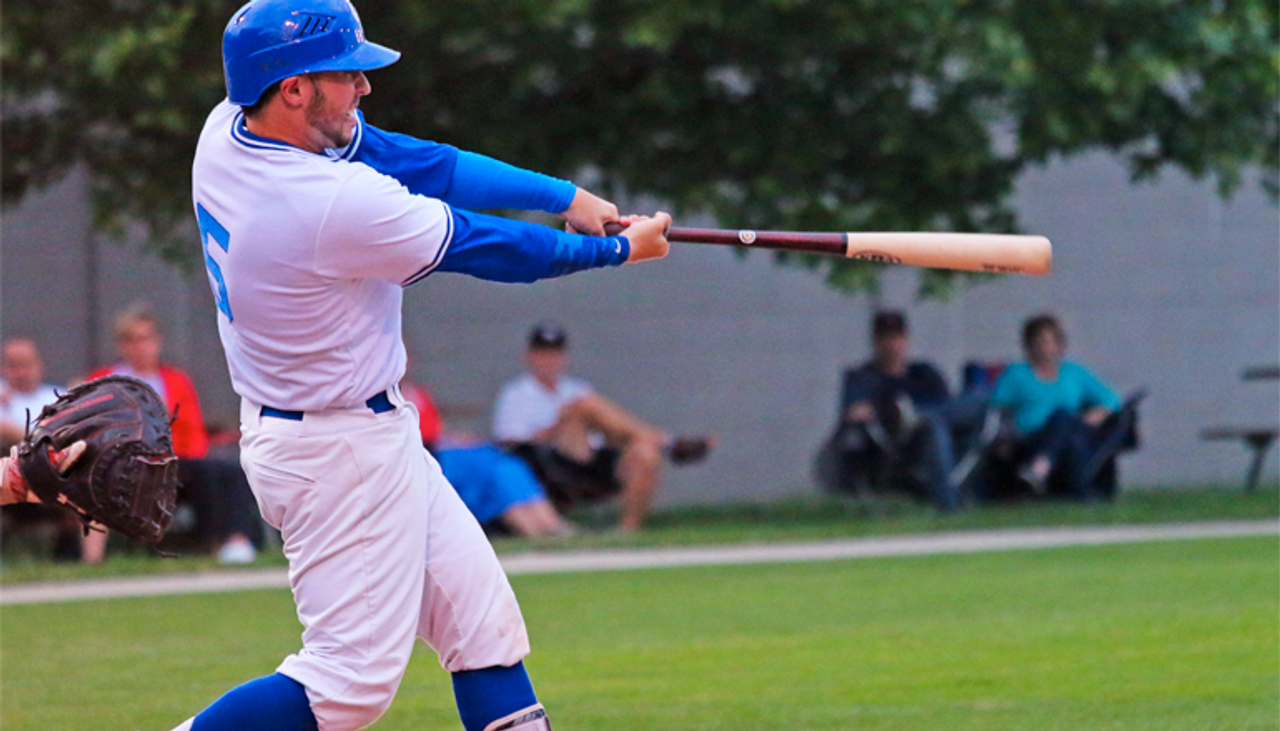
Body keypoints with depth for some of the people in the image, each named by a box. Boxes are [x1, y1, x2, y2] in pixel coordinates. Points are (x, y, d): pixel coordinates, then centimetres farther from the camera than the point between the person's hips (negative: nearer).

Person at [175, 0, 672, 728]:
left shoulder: (229, 130, -5)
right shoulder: (338, 204, -31)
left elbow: (414, 160, 1)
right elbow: (489, 251, -17)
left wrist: (566, 196, 0)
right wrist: (619, 250, -1)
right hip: (342, 452, -10)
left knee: (481, 613, 13)